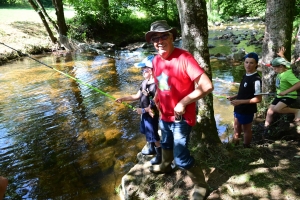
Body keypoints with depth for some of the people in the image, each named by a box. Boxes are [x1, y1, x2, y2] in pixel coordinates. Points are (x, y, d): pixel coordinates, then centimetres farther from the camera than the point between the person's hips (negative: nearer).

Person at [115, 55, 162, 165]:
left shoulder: (155, 85, -27)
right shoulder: (145, 82, -1)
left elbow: (157, 104, -26)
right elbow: (137, 96, 9)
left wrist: (143, 110, -18)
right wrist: (123, 99, 5)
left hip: (151, 115, -9)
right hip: (145, 114, 9)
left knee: (154, 136, 6)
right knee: (147, 133, 25)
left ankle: (160, 154, 25)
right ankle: (151, 148, 46)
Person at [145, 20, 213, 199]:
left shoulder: (184, 58, -23)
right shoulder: (156, 61, 0)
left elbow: (207, 86, -28)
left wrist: (183, 102, -25)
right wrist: (157, 98, 7)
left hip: (181, 117, -7)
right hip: (165, 115, 7)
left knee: (181, 157, -4)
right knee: (166, 144, 28)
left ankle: (200, 185, 21)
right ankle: (166, 166, 57)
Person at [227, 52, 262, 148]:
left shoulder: (256, 79, -23)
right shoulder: (246, 75, 4)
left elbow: (258, 99, -25)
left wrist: (240, 101, -28)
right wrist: (234, 97, 3)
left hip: (247, 110, -8)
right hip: (239, 109, 9)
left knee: (246, 130, 13)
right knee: (236, 128, 25)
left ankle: (246, 148, 35)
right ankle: (234, 145, 46)